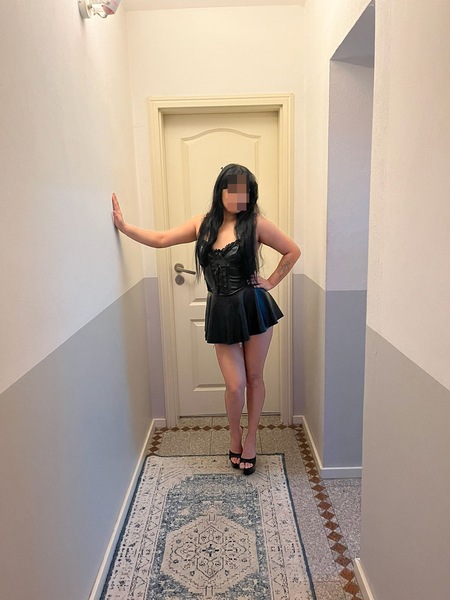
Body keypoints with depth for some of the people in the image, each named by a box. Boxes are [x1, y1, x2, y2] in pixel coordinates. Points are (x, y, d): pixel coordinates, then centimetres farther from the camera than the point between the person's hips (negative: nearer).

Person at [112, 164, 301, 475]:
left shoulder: (256, 223, -4)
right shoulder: (203, 224, 6)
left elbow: (293, 251, 3)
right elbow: (161, 239, 8)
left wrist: (271, 282, -1)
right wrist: (124, 225, 4)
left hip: (254, 308, -1)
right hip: (221, 312, 2)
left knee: (254, 378, 12)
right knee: (235, 385, 1)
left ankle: (251, 438, 33)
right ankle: (235, 436, 31)